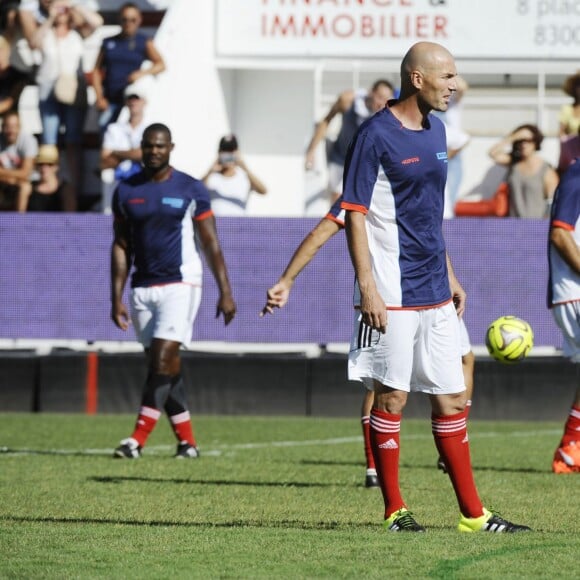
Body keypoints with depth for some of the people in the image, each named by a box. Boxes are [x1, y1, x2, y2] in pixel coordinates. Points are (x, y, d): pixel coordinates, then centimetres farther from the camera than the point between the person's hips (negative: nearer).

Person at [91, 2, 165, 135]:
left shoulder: (144, 43, 6)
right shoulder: (109, 43, 13)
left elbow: (160, 64, -4)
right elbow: (97, 70, 13)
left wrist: (143, 73, -22)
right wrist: (99, 97, 3)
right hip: (109, 101, 3)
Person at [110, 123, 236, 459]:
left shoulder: (191, 190, -2)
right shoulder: (127, 192, 7)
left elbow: (211, 245, 0)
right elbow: (121, 247, 10)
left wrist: (225, 292, -4)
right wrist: (117, 298, 4)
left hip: (180, 284, -4)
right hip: (143, 289, 4)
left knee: (164, 359, -15)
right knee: (162, 366, 4)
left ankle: (138, 440, -19)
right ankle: (187, 441, 11)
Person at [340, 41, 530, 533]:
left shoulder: (435, 130, 12)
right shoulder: (376, 136, -12)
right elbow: (354, 214, -13)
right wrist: (367, 289, -18)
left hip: (434, 292, 8)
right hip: (392, 295, -8)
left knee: (451, 400, 9)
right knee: (392, 399, -1)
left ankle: (472, 513, 13)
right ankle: (394, 510, 8)